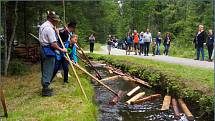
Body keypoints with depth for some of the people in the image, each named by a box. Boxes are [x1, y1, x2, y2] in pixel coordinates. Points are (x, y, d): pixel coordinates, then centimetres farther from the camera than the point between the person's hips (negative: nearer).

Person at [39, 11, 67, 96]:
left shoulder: (43, 26, 13)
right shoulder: (49, 28, -19)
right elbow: (53, 44, -23)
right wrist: (61, 50, -13)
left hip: (43, 49, 10)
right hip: (49, 51, -10)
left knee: (45, 70, 18)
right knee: (48, 71, -3)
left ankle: (45, 87, 28)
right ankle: (45, 90, 4)